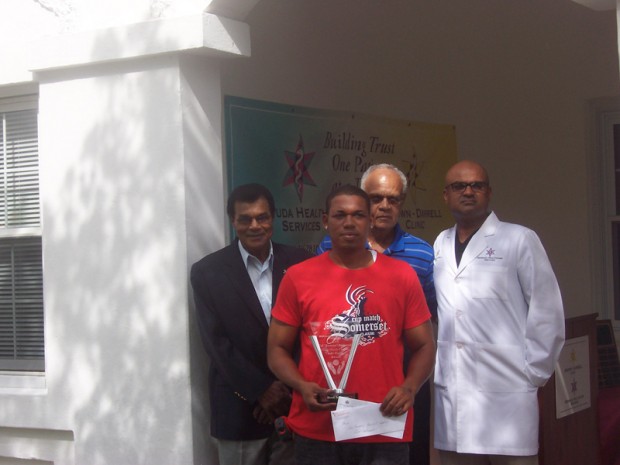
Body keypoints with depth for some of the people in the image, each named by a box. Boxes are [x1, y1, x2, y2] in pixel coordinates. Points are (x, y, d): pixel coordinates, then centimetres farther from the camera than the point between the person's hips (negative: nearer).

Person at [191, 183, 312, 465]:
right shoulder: (207, 271, -2)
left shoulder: (299, 263, 3)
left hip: (292, 400, 2)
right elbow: (216, 342, -7)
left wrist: (288, 389, -6)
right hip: (239, 407, -1)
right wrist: (262, 390, -11)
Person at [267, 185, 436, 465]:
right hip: (317, 430, 0)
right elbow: (277, 349, 6)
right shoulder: (298, 277, 2)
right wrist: (302, 387, -12)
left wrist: (409, 388, -11)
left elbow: (424, 346, 8)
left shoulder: (402, 275, 4)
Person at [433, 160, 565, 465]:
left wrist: (533, 374, -5)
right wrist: (436, 366, 8)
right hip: (450, 397, 4)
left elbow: (547, 312, -3)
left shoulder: (519, 240, -1)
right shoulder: (440, 245, 13)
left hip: (506, 395, -4)